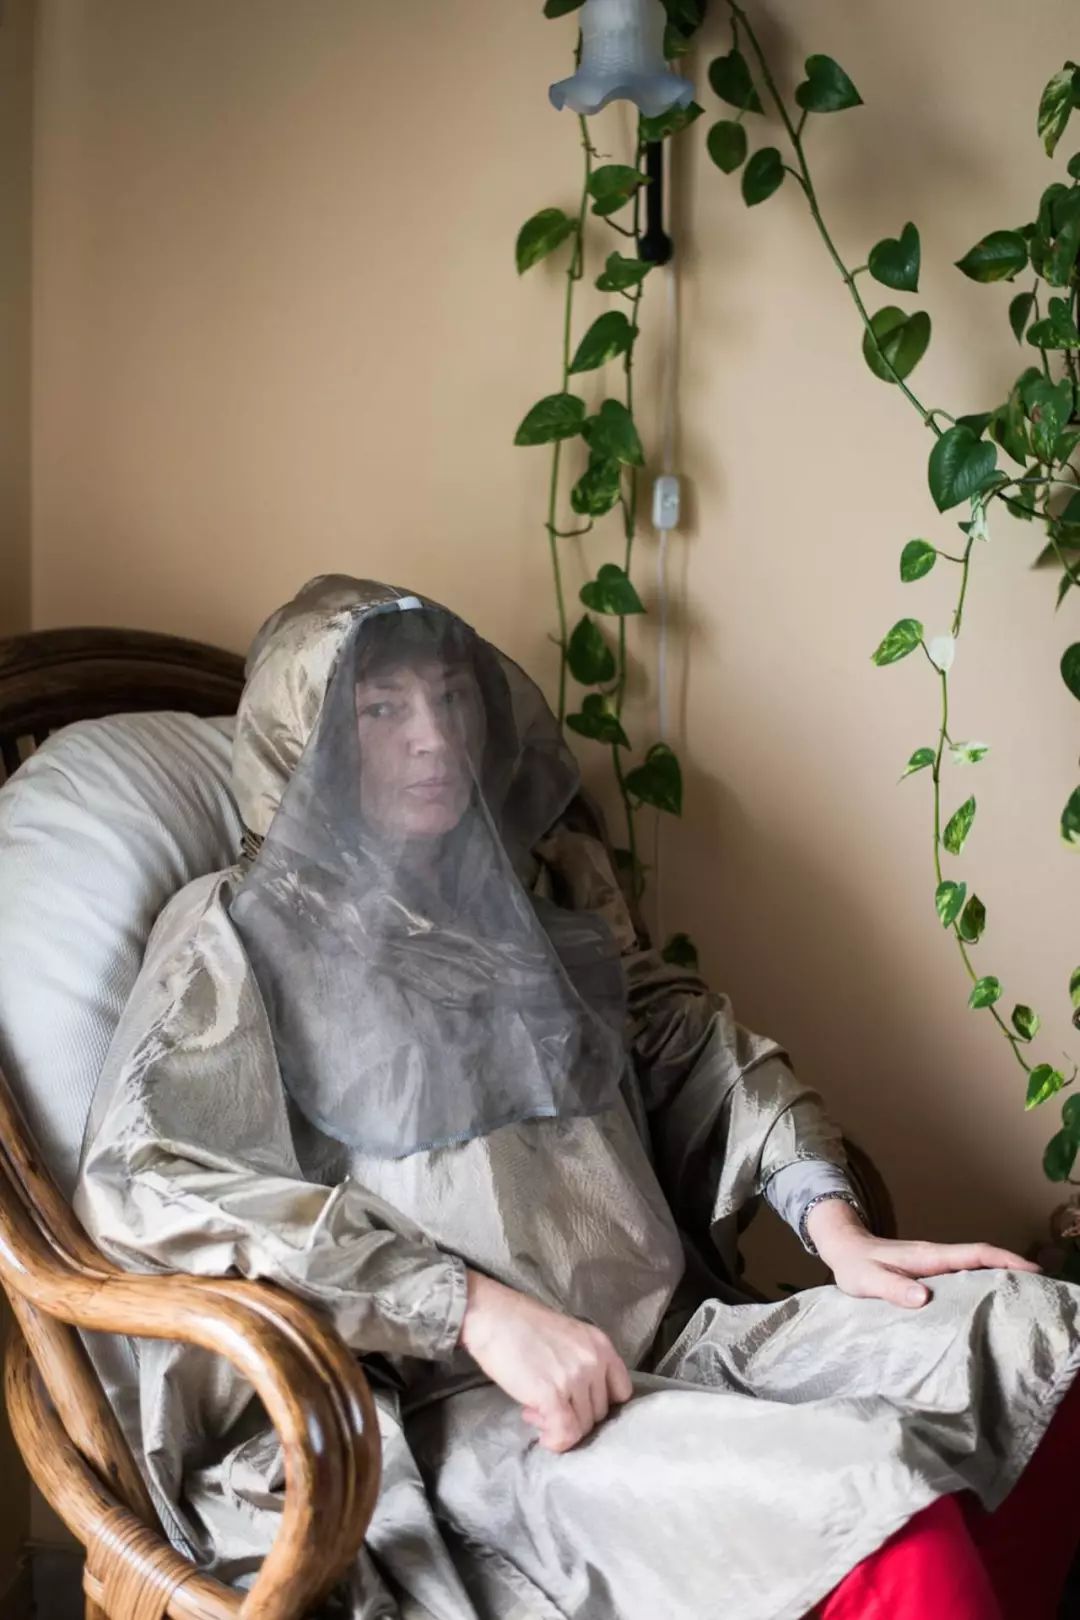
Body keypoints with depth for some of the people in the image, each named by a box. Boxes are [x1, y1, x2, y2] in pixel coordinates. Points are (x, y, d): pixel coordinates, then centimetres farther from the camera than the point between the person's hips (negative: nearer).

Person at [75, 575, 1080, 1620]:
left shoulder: (534, 896, 18)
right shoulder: (249, 934, 0)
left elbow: (687, 1042, 20)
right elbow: (146, 1179, -14)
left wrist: (833, 1225, 1)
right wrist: (478, 1309, -20)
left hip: (674, 1334, 7)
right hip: (452, 1405, -6)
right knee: (883, 1508, -29)